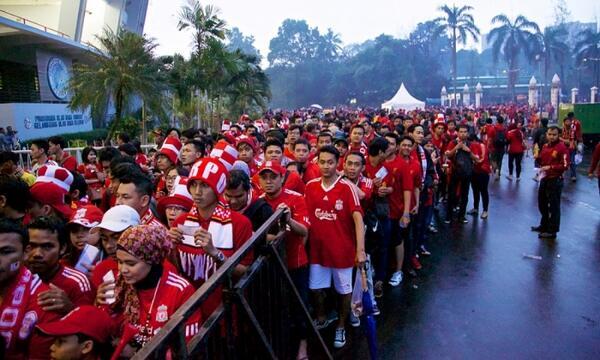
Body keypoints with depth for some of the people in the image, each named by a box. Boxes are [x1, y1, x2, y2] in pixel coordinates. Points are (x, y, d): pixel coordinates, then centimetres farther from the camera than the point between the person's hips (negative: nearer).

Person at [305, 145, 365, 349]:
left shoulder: (347, 187, -15)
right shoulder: (310, 186, -1)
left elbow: (358, 218, -20)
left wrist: (360, 249, -27)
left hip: (342, 248, -3)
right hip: (317, 248, 4)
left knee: (344, 290, 13)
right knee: (315, 288, 14)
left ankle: (341, 327, 35)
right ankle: (321, 319, 41)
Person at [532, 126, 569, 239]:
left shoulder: (562, 147, -15)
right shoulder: (545, 146, 9)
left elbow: (565, 166, -20)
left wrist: (550, 167, -26)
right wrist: (537, 158, 2)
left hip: (555, 180, -9)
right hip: (544, 179, 9)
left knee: (554, 206, 0)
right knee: (542, 204, 21)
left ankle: (552, 231, 9)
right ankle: (544, 225, 38)